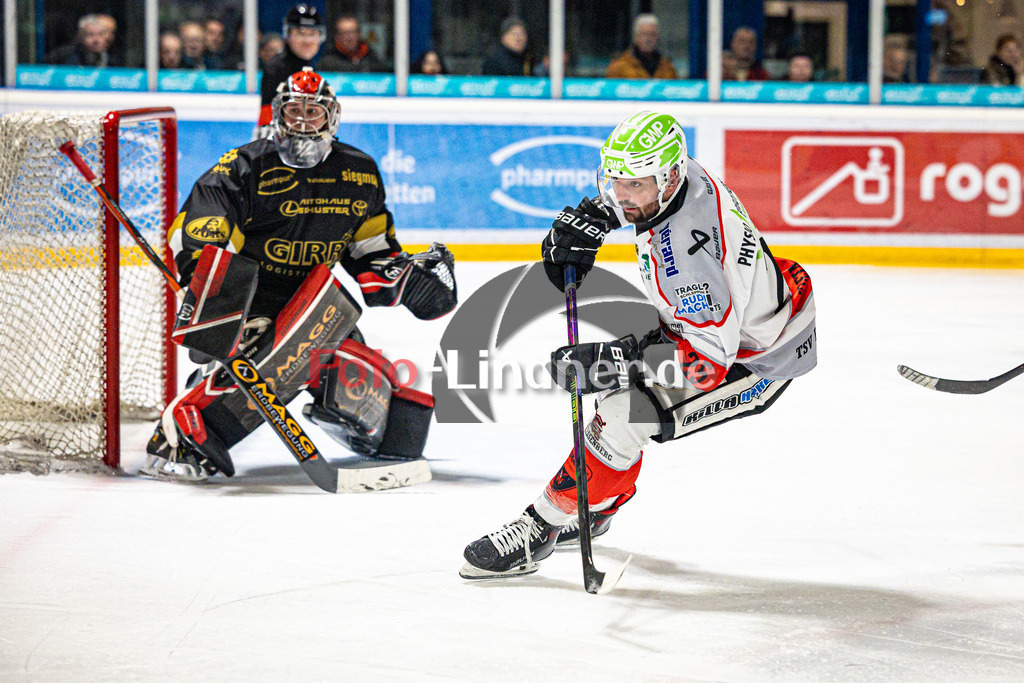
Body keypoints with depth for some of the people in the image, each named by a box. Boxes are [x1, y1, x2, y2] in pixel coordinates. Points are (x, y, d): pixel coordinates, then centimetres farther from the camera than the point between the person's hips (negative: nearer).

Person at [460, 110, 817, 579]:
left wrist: (618, 363, -39)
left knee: (624, 417, -17)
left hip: (753, 360, -10)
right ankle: (598, 508, 37)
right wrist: (588, 219, -1)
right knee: (617, 379, 18)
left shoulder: (682, 248, -38)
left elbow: (711, 356, -37)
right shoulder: (680, 175, -11)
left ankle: (539, 530, -4)